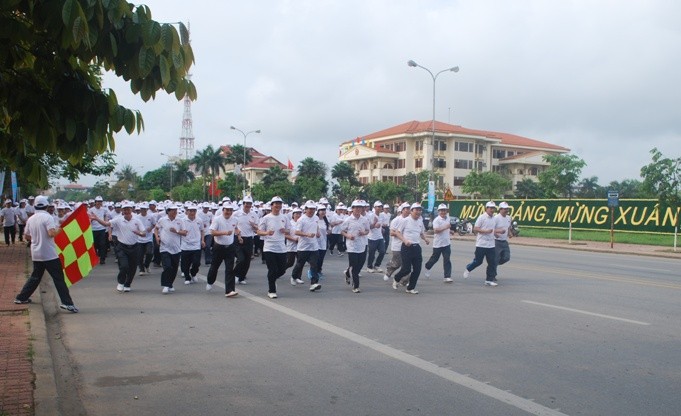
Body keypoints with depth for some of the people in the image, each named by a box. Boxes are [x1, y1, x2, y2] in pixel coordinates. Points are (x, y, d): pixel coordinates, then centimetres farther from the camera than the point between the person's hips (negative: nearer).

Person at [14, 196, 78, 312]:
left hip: (36, 254, 7)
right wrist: (59, 230, -5)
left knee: (35, 277, 21)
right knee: (59, 278, -6)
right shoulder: (47, 217, -12)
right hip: (49, 254, -7)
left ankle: (21, 297, 25)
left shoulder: (31, 219, 9)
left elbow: (27, 236, 17)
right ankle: (66, 302, -11)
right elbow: (52, 233, -24)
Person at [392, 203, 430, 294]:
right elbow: (397, 232, -5)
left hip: (416, 247, 6)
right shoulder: (406, 220, -7)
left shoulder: (420, 221, 10)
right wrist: (405, 240, -19)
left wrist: (425, 239, 3)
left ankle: (410, 288, 18)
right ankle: (396, 279, 24)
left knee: (417, 269, 4)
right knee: (406, 269, -6)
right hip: (407, 247, -6)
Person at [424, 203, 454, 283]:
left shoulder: (447, 218, 8)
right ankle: (427, 267, 40)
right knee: (434, 258, 11)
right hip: (438, 244, -5)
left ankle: (447, 277, -5)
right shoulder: (436, 220, -15)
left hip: (447, 243, 5)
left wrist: (449, 231, 10)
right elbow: (436, 230, -27)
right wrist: (446, 227, -33)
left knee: (447, 260, -3)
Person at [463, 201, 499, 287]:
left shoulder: (494, 219, 12)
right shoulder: (482, 217, -9)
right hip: (481, 244, -6)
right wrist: (486, 231, -22)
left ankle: (489, 280, 7)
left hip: (491, 245, 6)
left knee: (492, 262, 1)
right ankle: (468, 269, 30)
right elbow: (475, 229, -13)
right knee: (478, 261, 2)